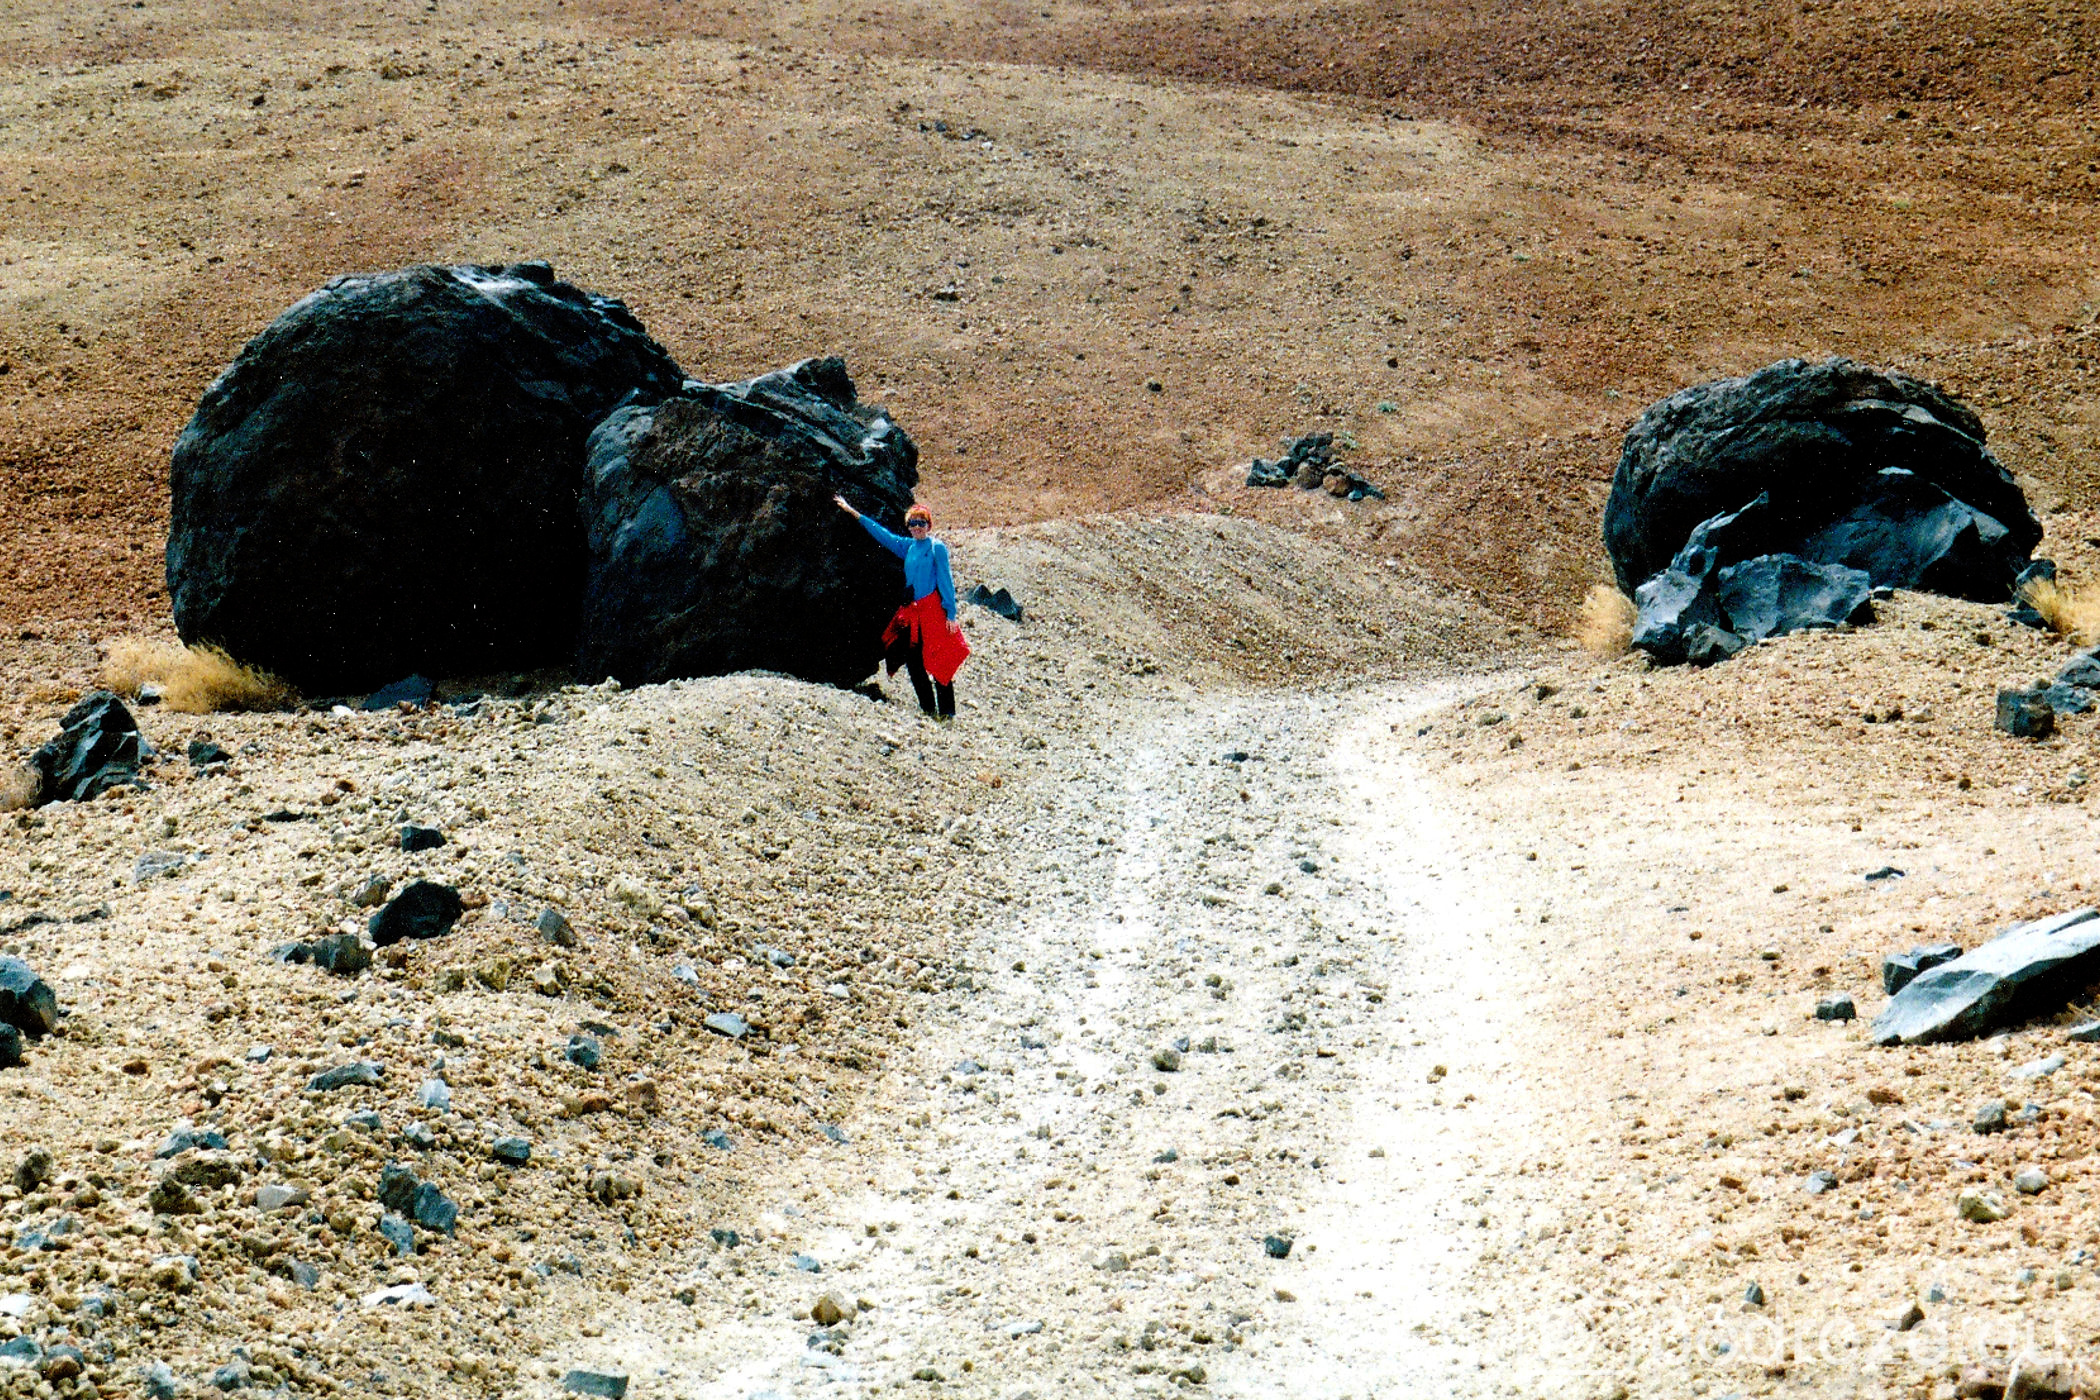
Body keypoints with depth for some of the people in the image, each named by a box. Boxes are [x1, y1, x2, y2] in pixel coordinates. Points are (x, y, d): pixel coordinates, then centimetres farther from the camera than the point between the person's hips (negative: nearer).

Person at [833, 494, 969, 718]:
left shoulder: (937, 548, -4)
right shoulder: (908, 547, 14)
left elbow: (946, 582, -6)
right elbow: (882, 534, 23)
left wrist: (951, 614, -11)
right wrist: (853, 513, 27)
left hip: (933, 610, -7)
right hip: (911, 611, 7)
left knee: (938, 663, -8)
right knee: (913, 661, 6)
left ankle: (946, 713, -5)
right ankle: (928, 709, 15)